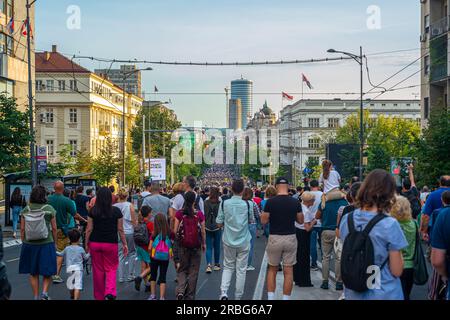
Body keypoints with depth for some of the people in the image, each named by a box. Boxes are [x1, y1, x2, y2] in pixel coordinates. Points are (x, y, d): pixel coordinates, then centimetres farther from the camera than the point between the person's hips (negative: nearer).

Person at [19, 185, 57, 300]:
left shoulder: (25, 210, -1)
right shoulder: (49, 209, -6)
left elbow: (22, 229, 2)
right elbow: (54, 228, -4)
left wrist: (23, 242, 13)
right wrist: (54, 242, 8)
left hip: (29, 244, 2)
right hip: (46, 244, -2)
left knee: (33, 273, 13)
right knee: (47, 271, 10)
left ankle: (36, 296, 18)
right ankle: (44, 292, -5)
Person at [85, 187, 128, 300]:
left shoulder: (93, 211, -3)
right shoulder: (116, 211, -5)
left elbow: (89, 229, -1)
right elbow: (120, 230, -1)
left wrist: (86, 244, 9)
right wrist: (124, 244, 7)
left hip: (95, 244, 1)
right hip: (111, 244, -1)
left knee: (98, 270, 12)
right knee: (111, 268, 12)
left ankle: (99, 296, 21)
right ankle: (110, 291, -10)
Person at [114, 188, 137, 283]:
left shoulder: (114, 207, -2)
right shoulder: (130, 205, -7)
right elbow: (134, 220, -6)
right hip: (129, 232, -2)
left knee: (121, 254, 9)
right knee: (132, 253, 13)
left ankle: (121, 277, 10)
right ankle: (130, 275, 12)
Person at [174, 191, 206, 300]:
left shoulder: (179, 213, -6)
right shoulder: (199, 214, -7)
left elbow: (175, 230, -6)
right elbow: (203, 231, -2)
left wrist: (177, 239, 12)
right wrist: (204, 243, 12)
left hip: (183, 245, 1)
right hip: (196, 246, -1)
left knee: (182, 269, 15)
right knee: (193, 271, 10)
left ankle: (180, 291, -7)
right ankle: (190, 296, 15)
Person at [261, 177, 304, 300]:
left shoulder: (270, 202, -9)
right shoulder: (295, 202, -4)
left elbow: (263, 221, -6)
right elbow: (300, 221, 5)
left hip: (274, 238, -1)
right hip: (290, 238, 1)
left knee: (272, 269, 15)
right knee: (288, 271, 7)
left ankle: (270, 297, 13)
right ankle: (286, 298, 9)